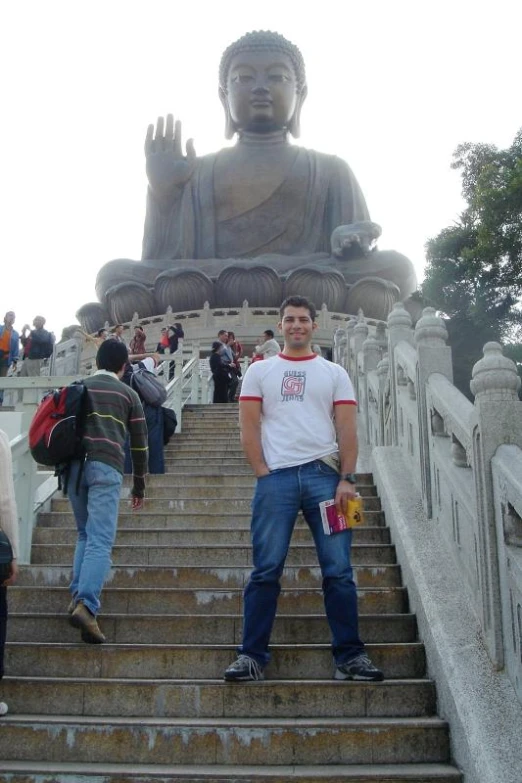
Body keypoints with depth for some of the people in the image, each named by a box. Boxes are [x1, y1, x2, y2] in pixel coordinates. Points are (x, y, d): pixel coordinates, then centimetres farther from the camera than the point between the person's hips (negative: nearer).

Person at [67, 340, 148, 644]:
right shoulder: (128, 394, 14)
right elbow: (139, 443, 13)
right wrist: (139, 485, 21)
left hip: (75, 464, 4)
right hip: (106, 467, -4)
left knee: (85, 534, 20)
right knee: (101, 540, -9)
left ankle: (77, 596, 12)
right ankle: (86, 606, -24)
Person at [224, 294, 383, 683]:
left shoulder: (334, 373, 14)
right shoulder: (260, 371, 14)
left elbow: (347, 429, 7)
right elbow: (249, 426, 8)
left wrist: (347, 479, -5)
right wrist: (263, 473, -4)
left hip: (324, 474, 0)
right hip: (276, 476, 0)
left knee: (338, 570, -1)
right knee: (266, 570, 0)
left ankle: (349, 656, 7)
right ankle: (253, 656, 7)